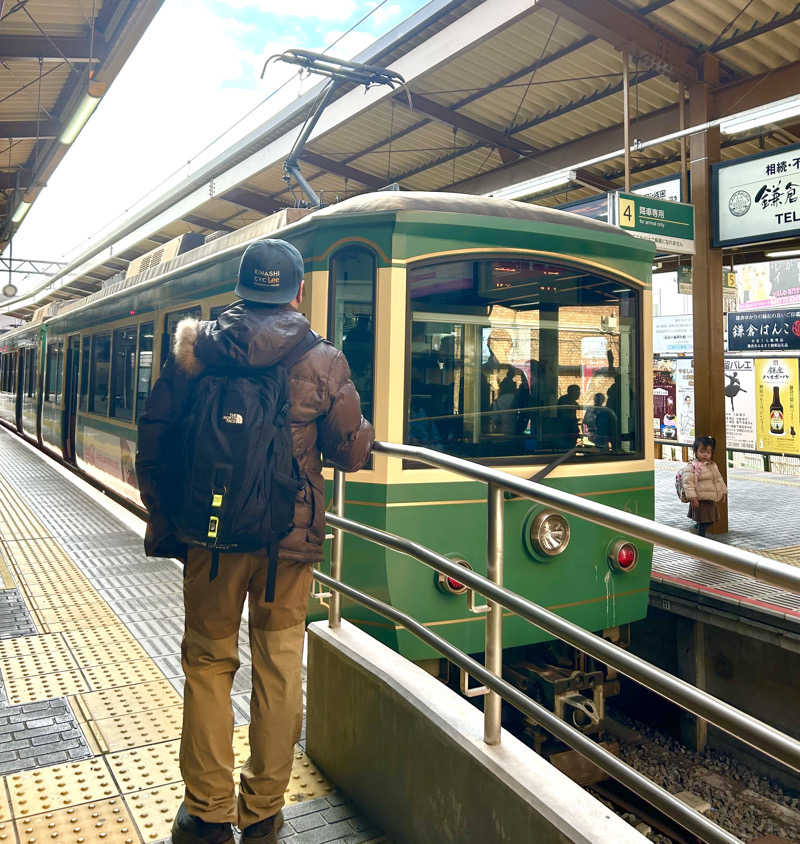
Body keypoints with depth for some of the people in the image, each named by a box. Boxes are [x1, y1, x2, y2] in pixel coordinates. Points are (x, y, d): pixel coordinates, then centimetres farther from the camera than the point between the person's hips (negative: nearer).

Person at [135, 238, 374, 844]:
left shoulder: (195, 350, -1)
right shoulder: (322, 361, -6)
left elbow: (155, 442, 1)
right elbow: (354, 453, -4)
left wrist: (165, 522, 13)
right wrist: (360, 427, 19)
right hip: (289, 540, -1)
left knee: (208, 664, 14)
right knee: (279, 669, 12)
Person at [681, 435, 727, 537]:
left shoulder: (713, 465, 11)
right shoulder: (691, 466, -13)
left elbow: (719, 479, 22)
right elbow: (688, 482, -18)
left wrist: (723, 491, 21)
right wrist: (692, 497, -23)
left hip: (713, 500, 7)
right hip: (701, 500, -7)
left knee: (710, 521, 14)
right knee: (703, 521, -2)